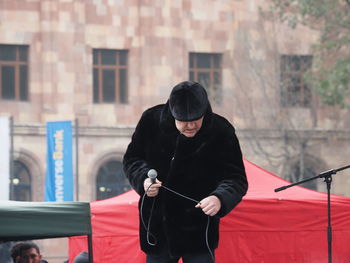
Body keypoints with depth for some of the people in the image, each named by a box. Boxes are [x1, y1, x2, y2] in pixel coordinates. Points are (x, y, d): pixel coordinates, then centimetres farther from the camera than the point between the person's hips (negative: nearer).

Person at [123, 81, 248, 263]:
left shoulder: (221, 132, -14)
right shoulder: (151, 120, -8)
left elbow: (236, 179, -12)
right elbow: (131, 158, 7)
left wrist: (220, 199, -34)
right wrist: (143, 179, -15)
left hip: (198, 230, -3)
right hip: (158, 227, 3)